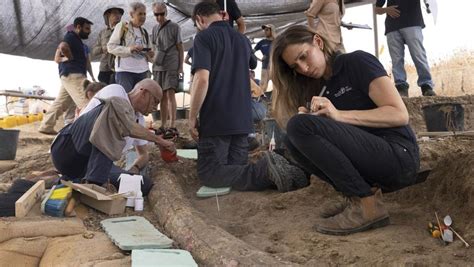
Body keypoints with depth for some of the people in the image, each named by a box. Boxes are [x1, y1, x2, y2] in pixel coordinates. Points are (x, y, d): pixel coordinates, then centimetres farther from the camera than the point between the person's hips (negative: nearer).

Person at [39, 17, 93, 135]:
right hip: (73, 75, -10)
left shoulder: (75, 39, 23)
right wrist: (71, 58, -16)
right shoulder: (71, 37, -8)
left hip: (72, 75, 10)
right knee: (85, 103, -16)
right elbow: (63, 46, -31)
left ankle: (46, 126, 19)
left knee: (60, 102, 13)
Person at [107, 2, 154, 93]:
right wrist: (129, 49, -20)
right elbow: (111, 47, -6)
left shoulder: (144, 32, 18)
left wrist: (150, 55, -1)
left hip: (142, 72, 6)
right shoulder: (122, 26, 0)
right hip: (124, 71, -6)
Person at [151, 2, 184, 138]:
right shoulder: (154, 29, 14)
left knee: (170, 94, -13)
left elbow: (180, 48, -1)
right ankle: (163, 126, 12)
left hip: (172, 66, -5)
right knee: (162, 96, 7)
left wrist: (181, 67, -7)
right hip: (158, 67, 5)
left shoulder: (174, 27, -1)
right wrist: (154, 63, 13)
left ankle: (172, 126, -13)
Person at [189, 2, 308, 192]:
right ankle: (273, 169, -15)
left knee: (209, 174, -2)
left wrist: (192, 117, -12)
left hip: (215, 120, -7)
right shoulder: (243, 39, 13)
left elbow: (202, 78, -20)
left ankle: (265, 171, -21)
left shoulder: (204, 37, -8)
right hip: (242, 119, 7)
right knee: (237, 169, 12)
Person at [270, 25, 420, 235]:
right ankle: (356, 196, -2)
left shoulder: (357, 62, -3)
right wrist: (309, 116, -8)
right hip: (372, 166, 7)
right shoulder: (321, 89, 16)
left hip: (399, 157, -7)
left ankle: (368, 205, -15)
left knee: (300, 126, -20)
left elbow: (400, 114, -12)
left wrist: (339, 115, -19)